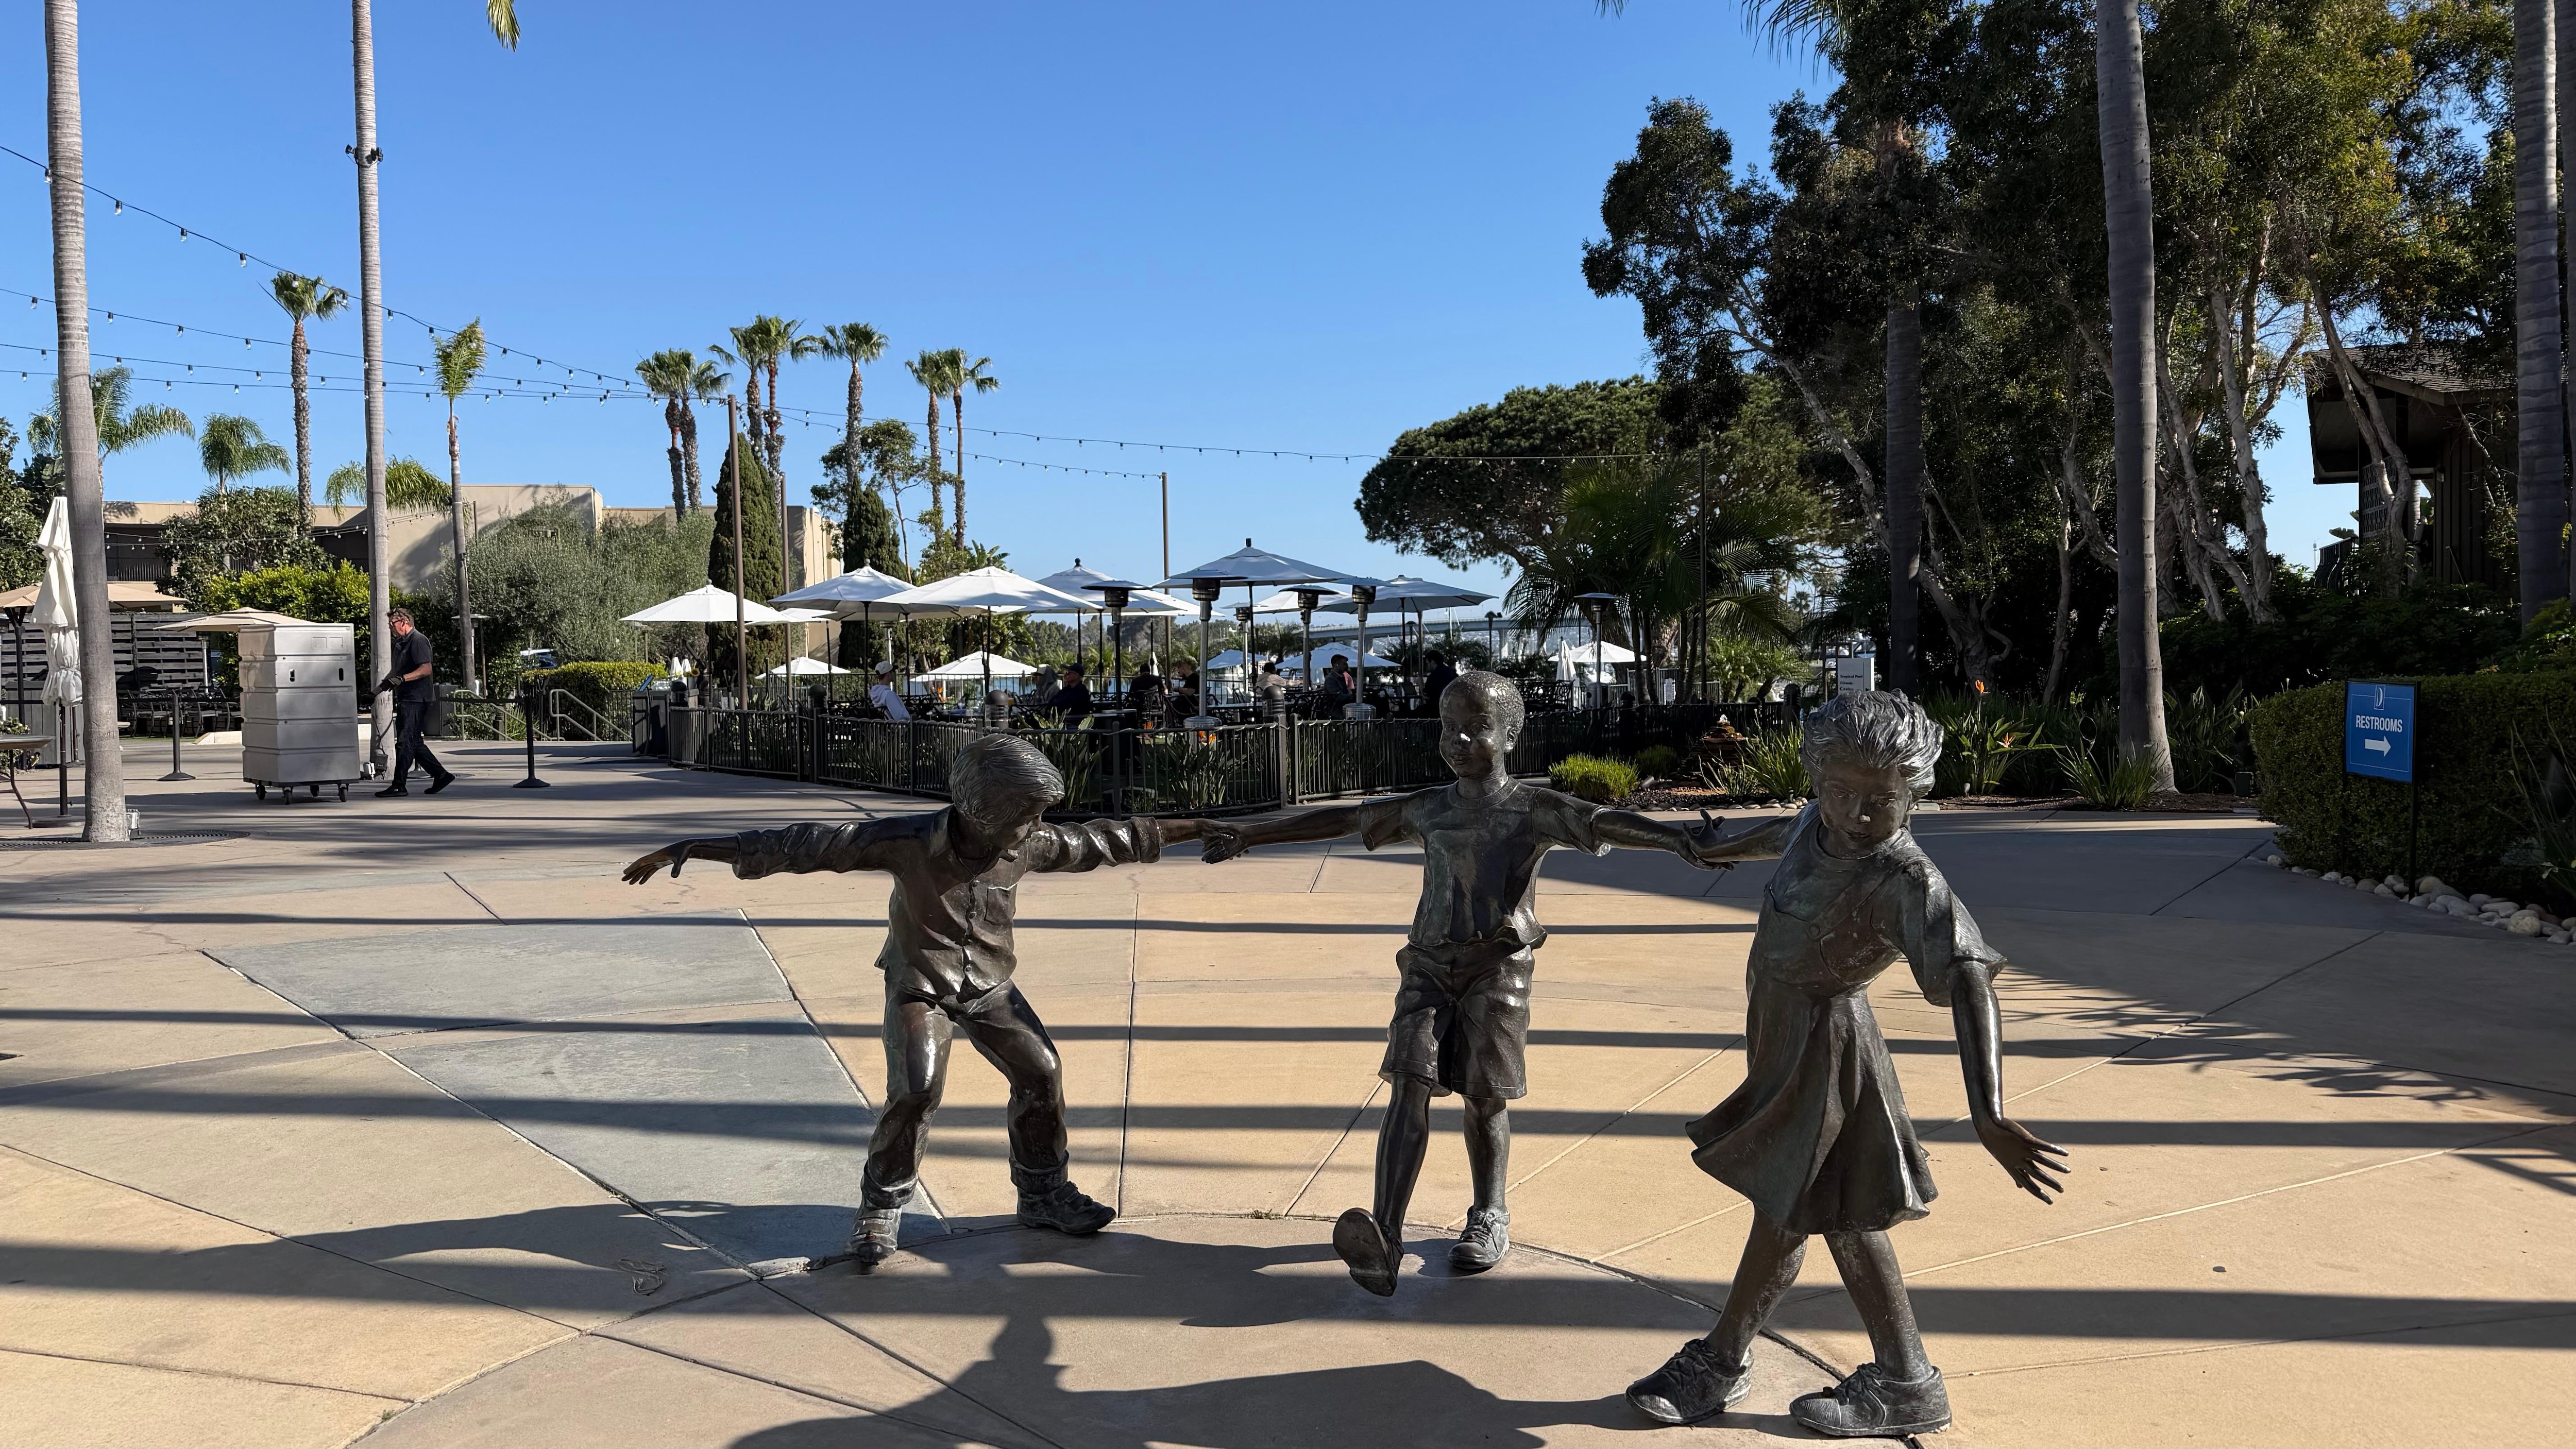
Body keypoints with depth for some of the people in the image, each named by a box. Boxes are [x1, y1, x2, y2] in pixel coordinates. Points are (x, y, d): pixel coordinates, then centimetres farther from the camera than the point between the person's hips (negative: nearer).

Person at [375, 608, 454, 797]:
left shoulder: (418, 641, -10)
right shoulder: (400, 643, 21)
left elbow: (426, 669, -20)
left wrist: (401, 679, -27)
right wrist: (385, 682, 13)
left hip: (416, 699, -10)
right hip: (405, 700, 10)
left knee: (404, 742, -10)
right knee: (414, 743, 11)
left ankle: (399, 785, -9)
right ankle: (441, 775, 18)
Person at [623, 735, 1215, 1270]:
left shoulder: (1028, 845, -15)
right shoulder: (909, 842, -28)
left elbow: (1097, 842, 0)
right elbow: (809, 845, -27)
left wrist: (1190, 830, 6)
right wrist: (687, 850, -26)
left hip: (990, 987, 4)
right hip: (920, 987, -4)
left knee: (1041, 1072, -3)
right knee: (916, 1090, -20)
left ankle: (1044, 1193, 18)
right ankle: (880, 1211, 2)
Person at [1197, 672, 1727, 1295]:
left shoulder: (1534, 809, -2)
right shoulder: (1428, 810, 10)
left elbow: (1607, 822, -17)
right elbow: (1341, 819, 15)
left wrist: (1680, 838, -36)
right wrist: (1249, 835, 18)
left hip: (1497, 969, -2)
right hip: (1429, 964, 3)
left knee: (1484, 1097, 2)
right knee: (1411, 1084, -11)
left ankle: (1490, 1215, 27)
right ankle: (1384, 1237, -22)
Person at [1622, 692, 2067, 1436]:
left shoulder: (1906, 880, -27)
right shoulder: (1824, 822, -4)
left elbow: (1969, 984, -38)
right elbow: (1786, 836, 21)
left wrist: (1988, 1116, -51)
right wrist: (1725, 848, 44)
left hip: (1822, 1046, -9)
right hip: (1785, 1037, 9)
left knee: (1784, 1213, 7)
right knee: (1838, 1215, 15)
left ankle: (1719, 1363, 26)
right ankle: (1903, 1382, 27)